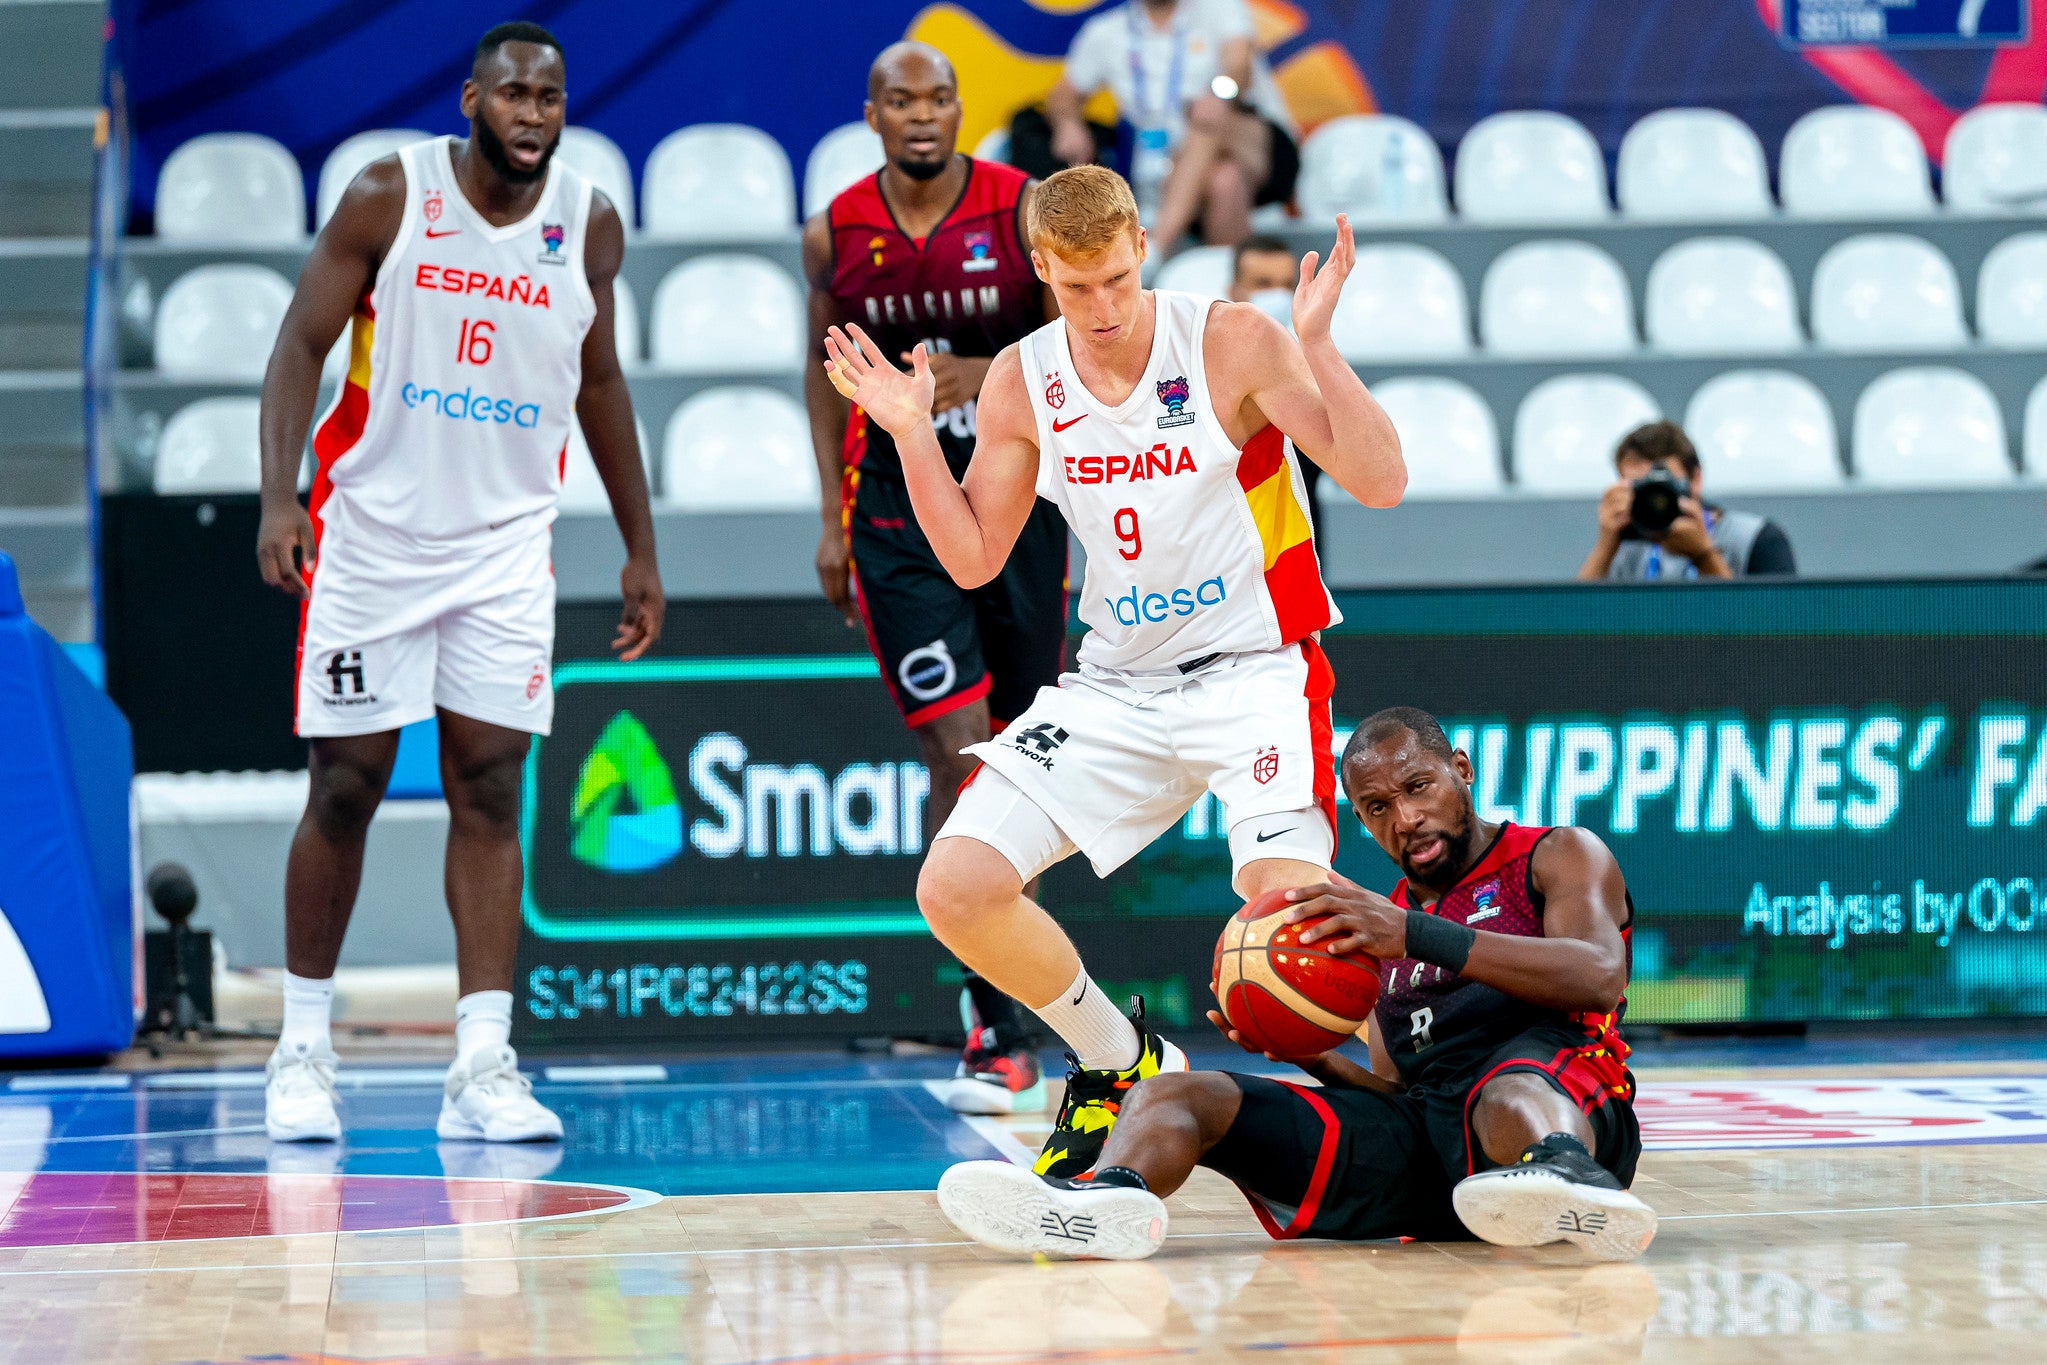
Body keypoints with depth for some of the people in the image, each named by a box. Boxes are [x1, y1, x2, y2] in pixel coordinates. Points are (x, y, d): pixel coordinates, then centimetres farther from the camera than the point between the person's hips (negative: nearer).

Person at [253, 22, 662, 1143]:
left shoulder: (589, 225, 1)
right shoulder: (390, 196, -8)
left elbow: (598, 384, 14)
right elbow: (303, 343, -7)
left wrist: (640, 547, 15)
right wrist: (278, 497, -20)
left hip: (506, 544, 2)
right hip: (373, 532, -2)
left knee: (490, 794, -3)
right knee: (343, 793, 1)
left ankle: (482, 1067, -5)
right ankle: (302, 1048, 15)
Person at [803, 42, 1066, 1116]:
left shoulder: (1024, 211, -5)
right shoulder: (837, 232, 0)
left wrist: (987, 372, -21)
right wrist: (833, 517, 7)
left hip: (1017, 495, 1)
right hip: (898, 511, -1)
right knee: (959, 751, -13)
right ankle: (998, 1033, -13)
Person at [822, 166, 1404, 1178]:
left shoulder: (1232, 343, -12)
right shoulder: (1022, 382, 1)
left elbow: (1380, 484, -16)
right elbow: (974, 560, 8)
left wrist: (1316, 342, -27)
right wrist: (911, 435, -4)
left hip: (1253, 666, -5)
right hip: (1117, 682, 5)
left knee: (1284, 891, -31)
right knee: (955, 887, -9)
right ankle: (1120, 1062, 15)